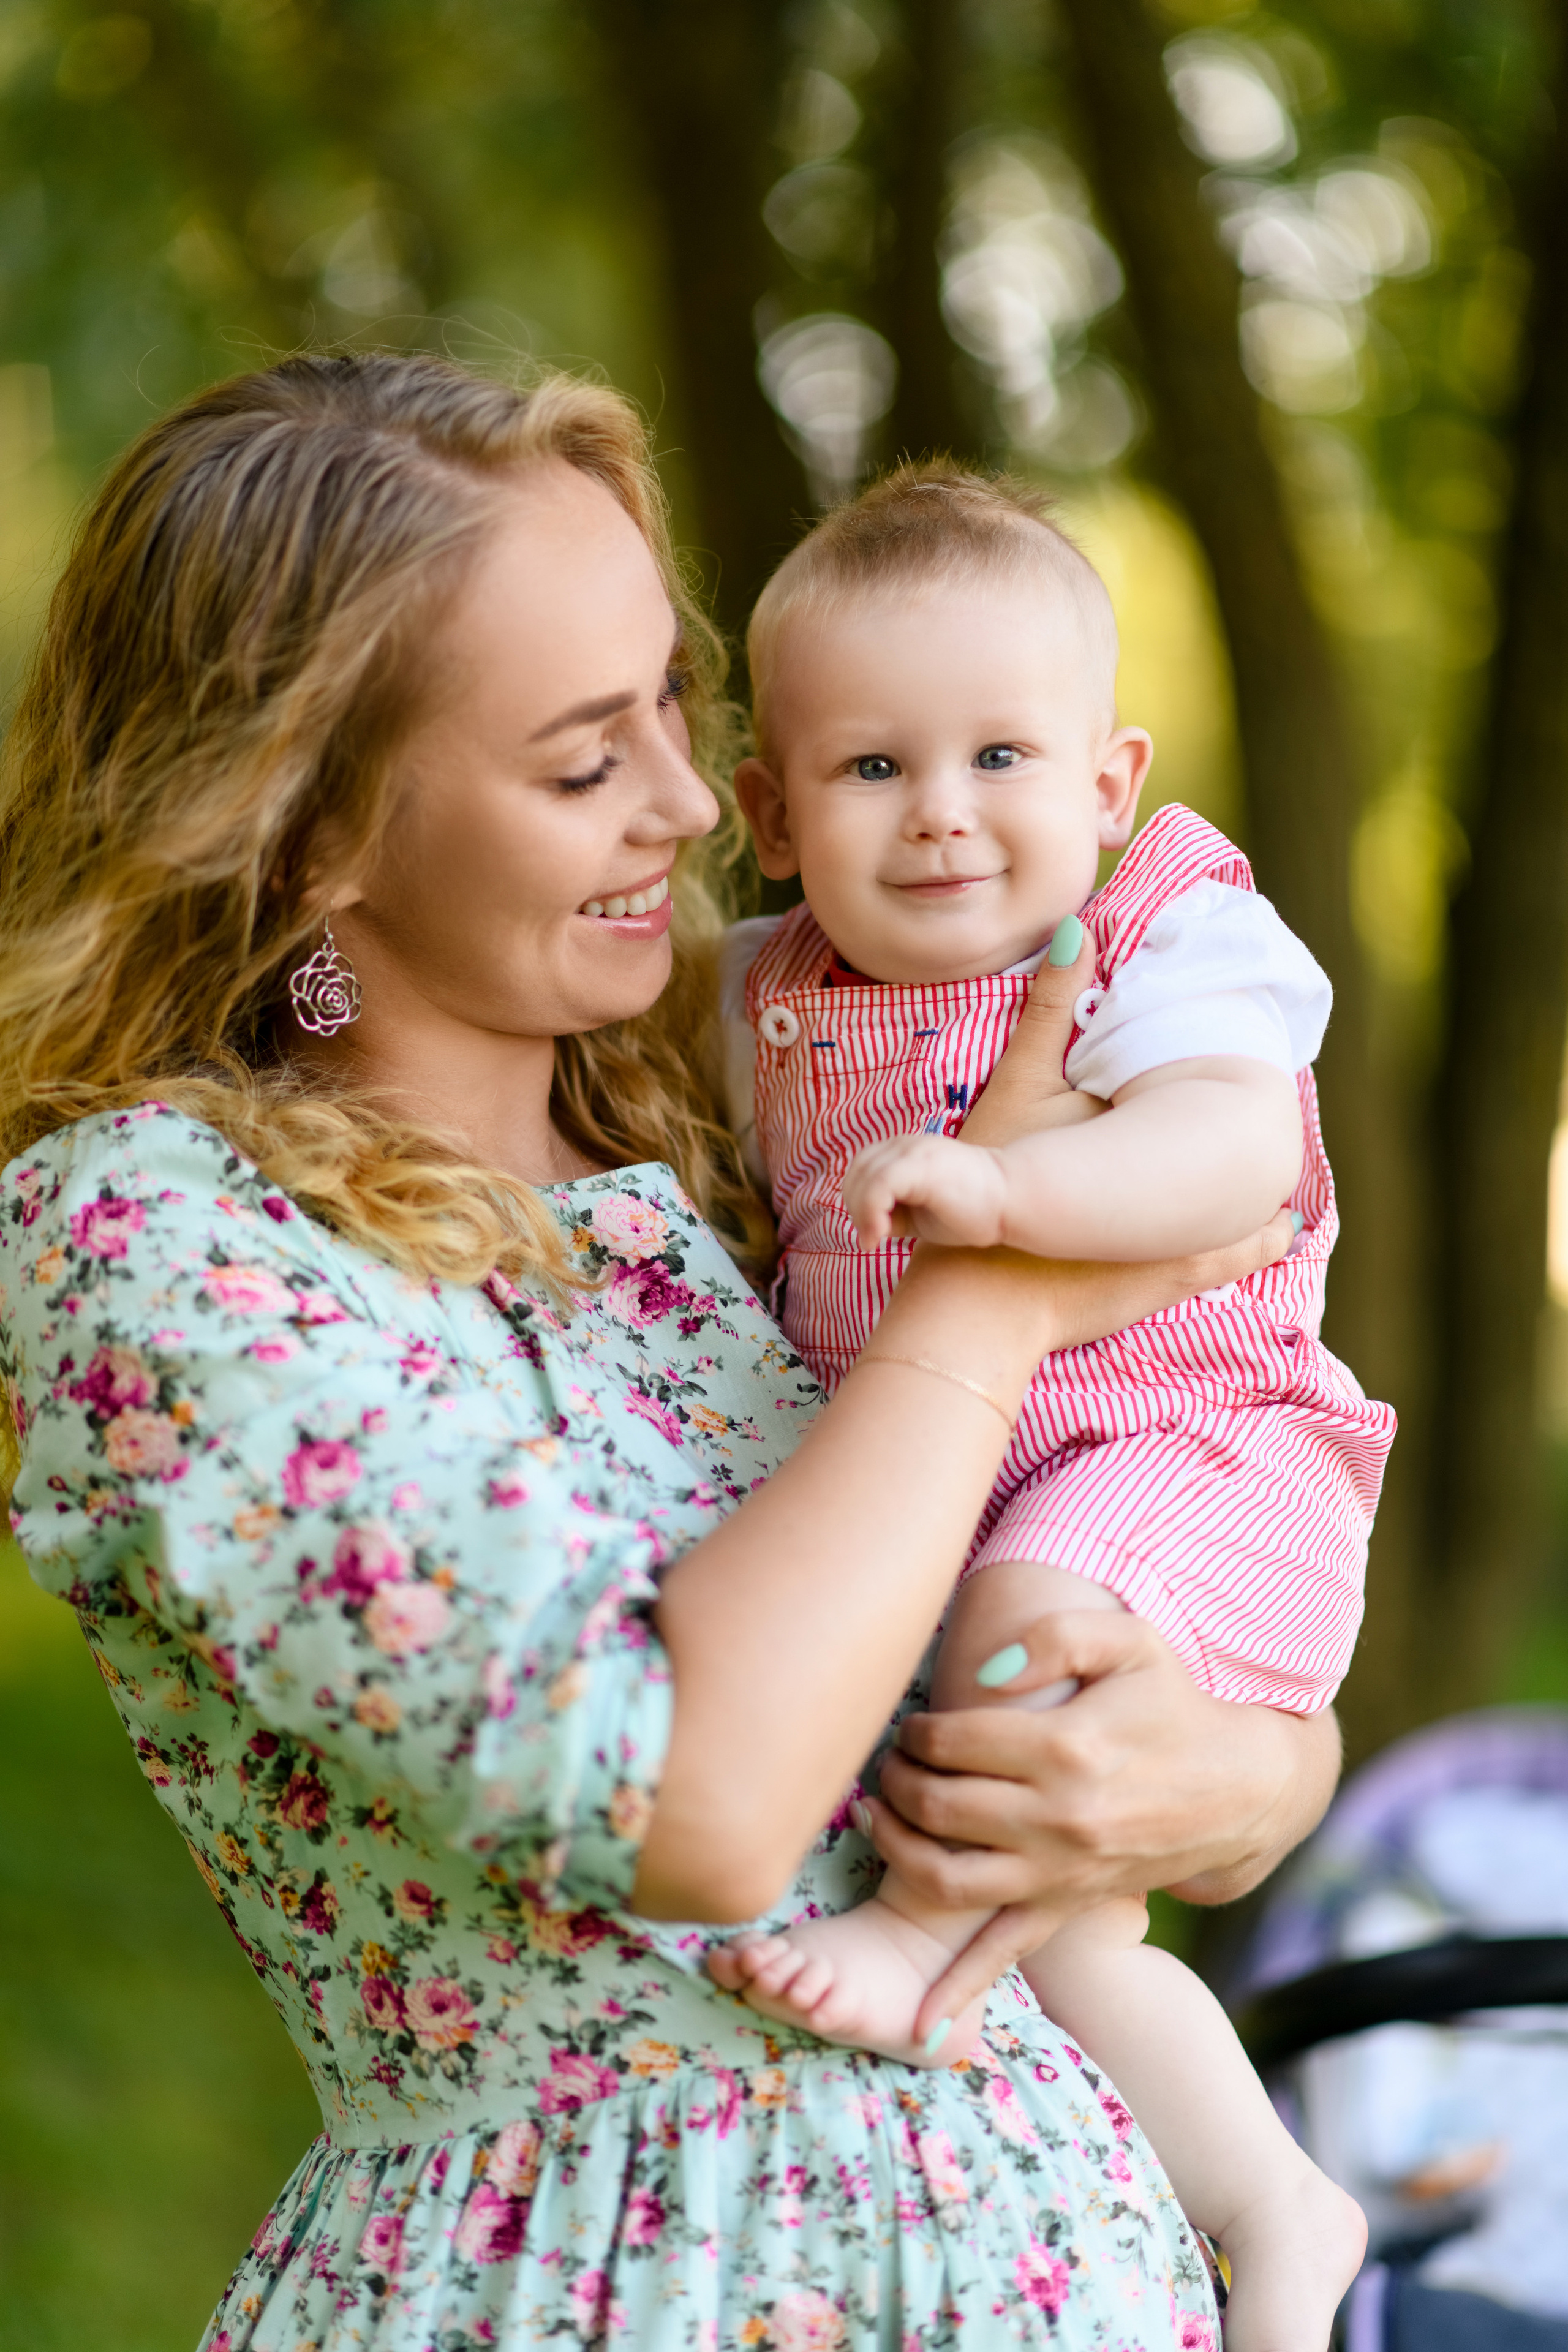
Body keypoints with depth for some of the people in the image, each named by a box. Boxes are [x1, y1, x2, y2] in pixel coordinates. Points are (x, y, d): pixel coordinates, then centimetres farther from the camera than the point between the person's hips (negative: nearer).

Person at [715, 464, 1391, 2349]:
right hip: (905, 1493, 6)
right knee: (1062, 1928, 3)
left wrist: (998, 1185, -44)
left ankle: (924, 1927, -19)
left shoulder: (1168, 946, -11)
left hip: (1179, 1441, -6)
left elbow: (1232, 1144, -30)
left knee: (1039, 1598, -38)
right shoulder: (773, 1006, 6)